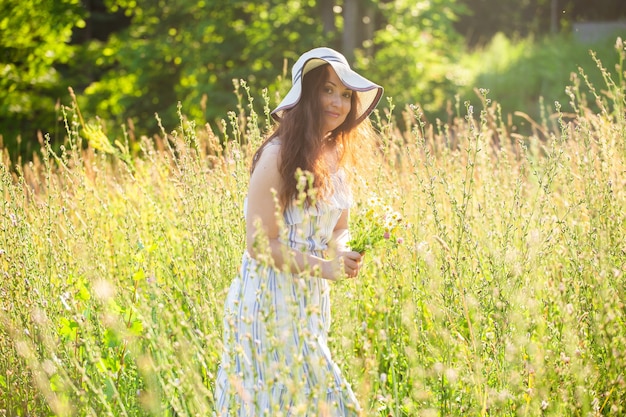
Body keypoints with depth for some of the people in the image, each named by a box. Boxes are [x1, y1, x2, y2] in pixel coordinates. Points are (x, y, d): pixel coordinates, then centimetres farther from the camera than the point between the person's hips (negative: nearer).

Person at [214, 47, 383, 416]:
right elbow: (259, 244, -18)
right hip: (271, 299, -8)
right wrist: (322, 267, -24)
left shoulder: (337, 157, 7)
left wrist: (342, 251, -5)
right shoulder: (279, 154, -17)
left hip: (312, 300, 8)